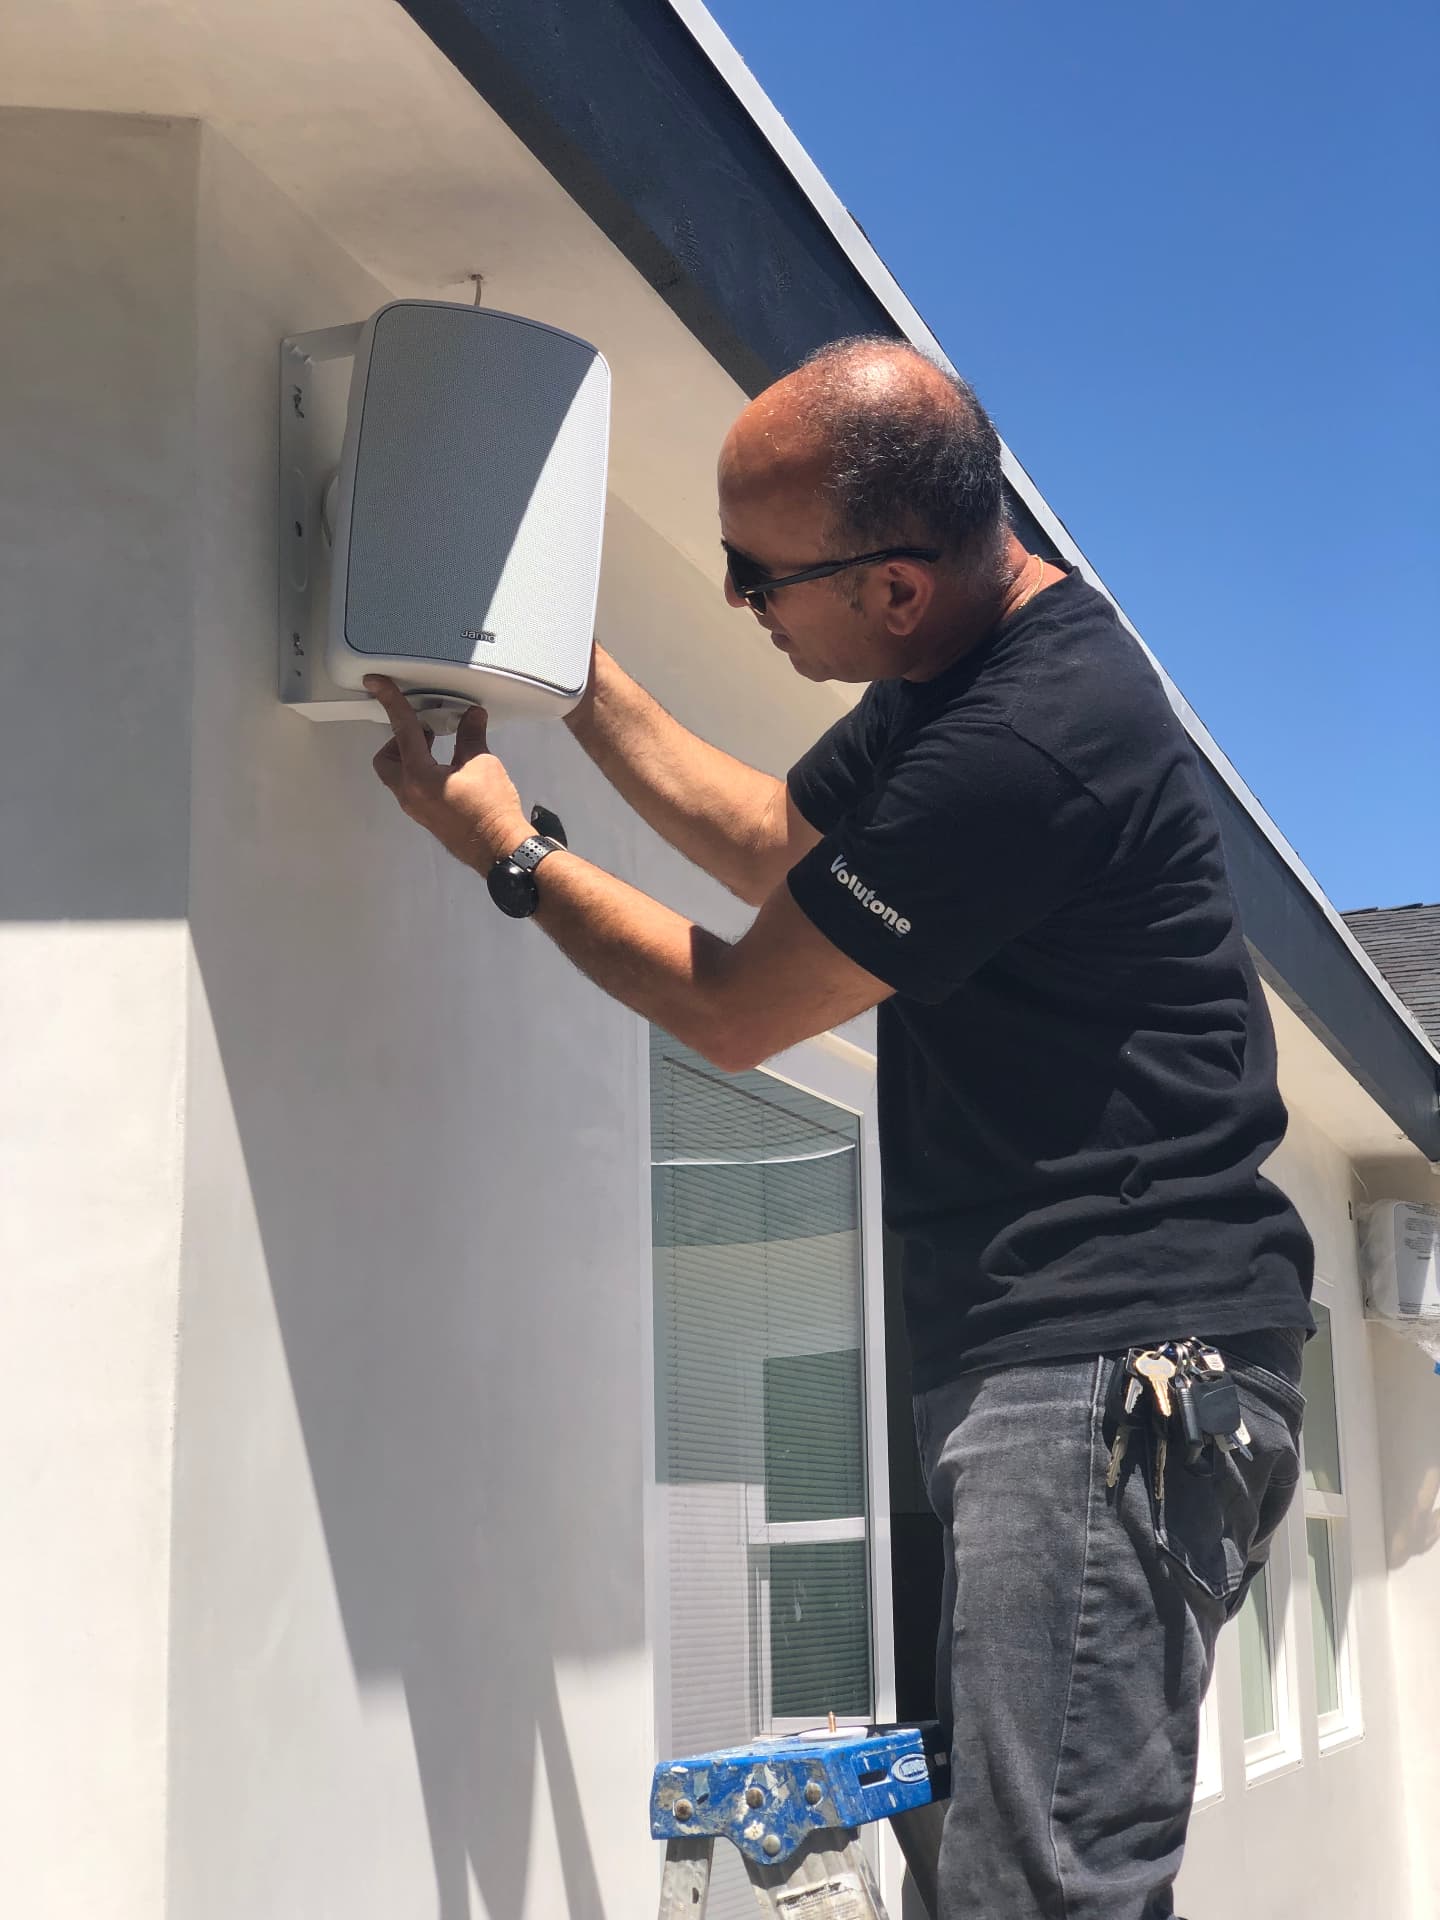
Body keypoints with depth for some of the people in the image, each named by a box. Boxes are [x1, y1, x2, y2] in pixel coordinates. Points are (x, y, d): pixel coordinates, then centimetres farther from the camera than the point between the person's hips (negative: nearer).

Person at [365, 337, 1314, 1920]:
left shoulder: (1025, 745, -22)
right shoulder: (956, 673, 12)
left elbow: (732, 1010, -10)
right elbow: (765, 838, 28)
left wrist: (505, 850, 4)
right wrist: (570, 672, 21)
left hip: (1114, 1367, -11)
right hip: (1041, 1356, 11)